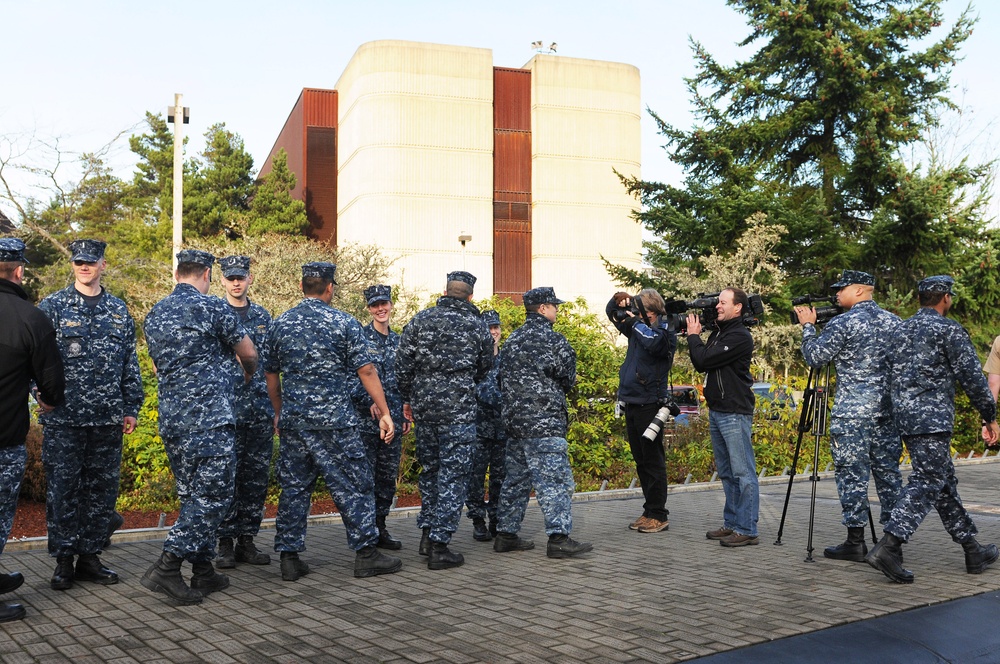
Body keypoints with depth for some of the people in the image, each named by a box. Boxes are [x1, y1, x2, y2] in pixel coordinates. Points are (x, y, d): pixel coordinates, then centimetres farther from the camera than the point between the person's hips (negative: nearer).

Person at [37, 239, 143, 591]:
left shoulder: (119, 310, 11)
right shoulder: (52, 306, 2)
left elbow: (130, 363, 13)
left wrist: (131, 407, 10)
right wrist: (45, 394, -10)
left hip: (108, 417, 3)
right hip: (64, 417, -3)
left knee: (103, 488, 8)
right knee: (63, 487, 1)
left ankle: (90, 555, 19)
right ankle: (63, 559, 12)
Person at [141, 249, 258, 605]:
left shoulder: (154, 314, 13)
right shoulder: (212, 307, -8)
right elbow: (248, 353, 3)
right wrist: (250, 372, 26)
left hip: (170, 418, 8)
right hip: (210, 417, -8)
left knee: (192, 495, 14)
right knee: (213, 494, -4)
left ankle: (204, 571, 18)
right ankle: (166, 567, -11)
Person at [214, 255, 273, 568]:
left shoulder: (263, 316, 12)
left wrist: (275, 409, 13)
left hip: (260, 413, 4)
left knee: (257, 478, 7)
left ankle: (247, 539, 17)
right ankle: (226, 543, 10)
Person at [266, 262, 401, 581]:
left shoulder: (279, 324, 7)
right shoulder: (343, 323, -6)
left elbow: (271, 374, 14)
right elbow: (366, 370, -8)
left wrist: (279, 412, 27)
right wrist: (384, 413, -4)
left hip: (292, 422, 4)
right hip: (335, 422, -4)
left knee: (294, 488, 10)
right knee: (353, 486, 3)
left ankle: (289, 557, 12)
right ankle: (366, 554, 7)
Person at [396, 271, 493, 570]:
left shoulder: (420, 320, 3)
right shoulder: (477, 326, 0)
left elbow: (403, 363, 3)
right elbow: (484, 371, 11)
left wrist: (407, 398, 15)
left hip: (423, 407, 3)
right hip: (458, 408, -3)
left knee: (429, 468, 19)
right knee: (453, 475, 0)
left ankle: (427, 532, 22)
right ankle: (439, 545, -1)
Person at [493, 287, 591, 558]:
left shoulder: (513, 340, 15)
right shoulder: (552, 340, -10)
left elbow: (503, 378, 19)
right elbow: (568, 378, -3)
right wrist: (559, 388, 19)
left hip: (514, 421, 8)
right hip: (544, 422, -8)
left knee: (516, 479, 14)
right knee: (555, 479, -7)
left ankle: (505, 534, 18)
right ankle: (559, 538, -10)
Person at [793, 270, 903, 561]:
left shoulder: (842, 324, -10)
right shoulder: (894, 322, 10)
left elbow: (814, 357, -4)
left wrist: (808, 326, 7)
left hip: (852, 411, -6)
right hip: (888, 408, 6)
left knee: (852, 473, -1)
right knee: (888, 471, 11)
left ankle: (855, 542, 0)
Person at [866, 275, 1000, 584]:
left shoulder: (900, 330, 15)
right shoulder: (948, 329, -7)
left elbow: (892, 374, 17)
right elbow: (972, 376, -9)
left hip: (905, 416, 8)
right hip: (934, 418, -8)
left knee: (945, 482, 14)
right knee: (926, 484, -9)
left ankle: (973, 552, 22)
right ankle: (888, 547, -21)